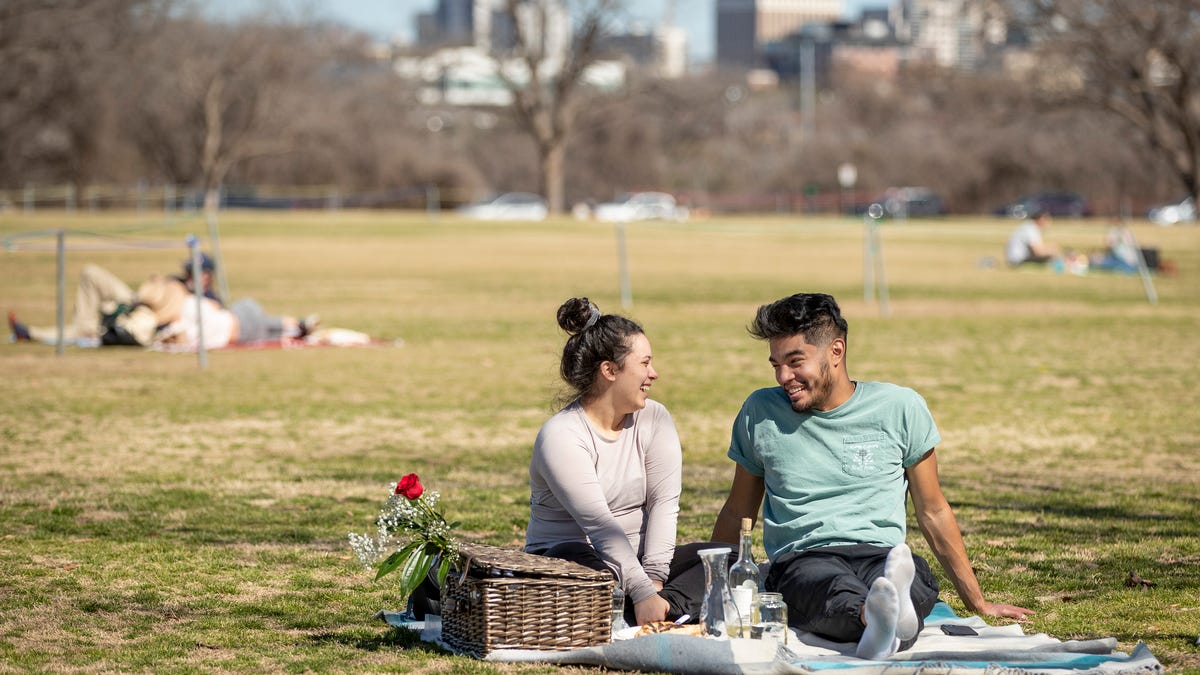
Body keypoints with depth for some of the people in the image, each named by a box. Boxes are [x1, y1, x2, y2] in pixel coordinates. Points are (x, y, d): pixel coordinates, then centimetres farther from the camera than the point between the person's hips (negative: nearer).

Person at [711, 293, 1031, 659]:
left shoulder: (900, 407, 9)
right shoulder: (760, 414, 12)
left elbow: (933, 512, 17)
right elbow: (737, 512, 25)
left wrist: (977, 602, 20)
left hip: (882, 555, 1)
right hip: (801, 560, -1)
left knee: (917, 580, -40)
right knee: (836, 589, -41)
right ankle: (877, 616, -75)